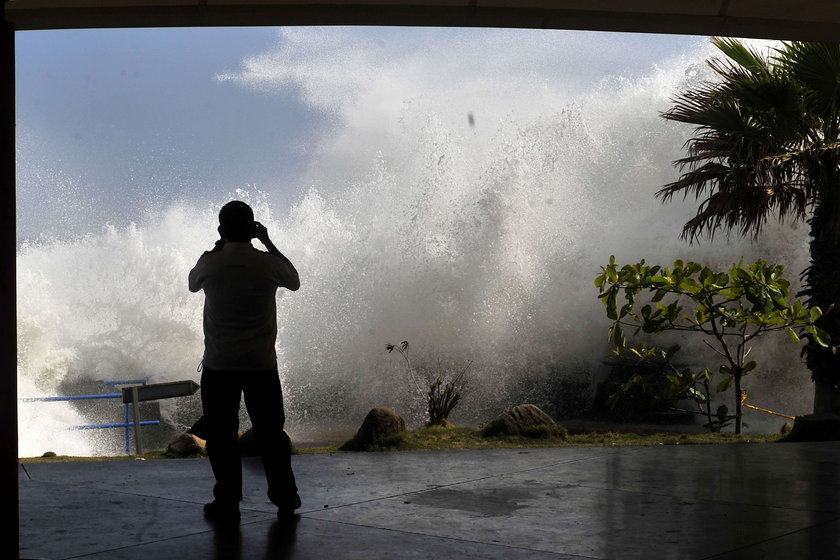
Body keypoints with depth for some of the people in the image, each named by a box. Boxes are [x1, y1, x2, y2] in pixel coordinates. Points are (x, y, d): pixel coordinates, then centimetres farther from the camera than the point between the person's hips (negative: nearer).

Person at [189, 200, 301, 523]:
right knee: (270, 432, 11)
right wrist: (269, 243, 15)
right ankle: (285, 499, 17)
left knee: (221, 435, 8)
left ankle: (228, 503, 10)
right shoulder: (268, 264, -8)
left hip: (219, 366, -1)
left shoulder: (210, 263, -9)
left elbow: (193, 284, 15)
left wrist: (219, 246, 15)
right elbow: (294, 281, 14)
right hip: (262, 364, 1)